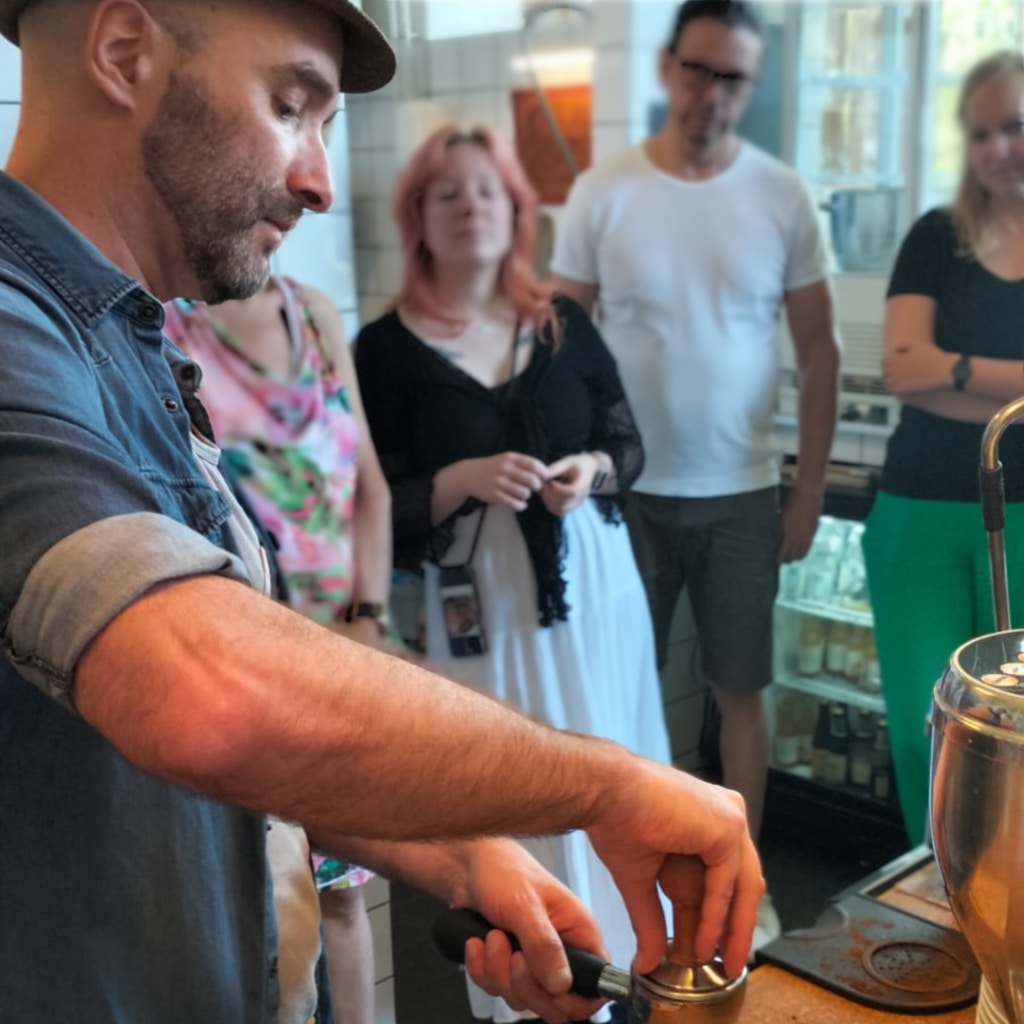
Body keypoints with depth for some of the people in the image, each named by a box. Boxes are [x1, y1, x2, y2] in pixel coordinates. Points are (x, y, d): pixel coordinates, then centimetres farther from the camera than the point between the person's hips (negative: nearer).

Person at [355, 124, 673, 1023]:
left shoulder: (564, 325, 5)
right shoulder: (386, 350, -5)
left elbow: (630, 445, 11)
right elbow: (378, 508, -7)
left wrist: (591, 470, -10)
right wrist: (467, 479, -22)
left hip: (596, 583, 4)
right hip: (483, 602, -3)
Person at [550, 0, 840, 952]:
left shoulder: (783, 197, -1)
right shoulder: (602, 192, -4)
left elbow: (819, 354, 3)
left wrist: (809, 489, 0)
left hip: (742, 494, 1)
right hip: (627, 489, 0)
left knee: (739, 691, 10)